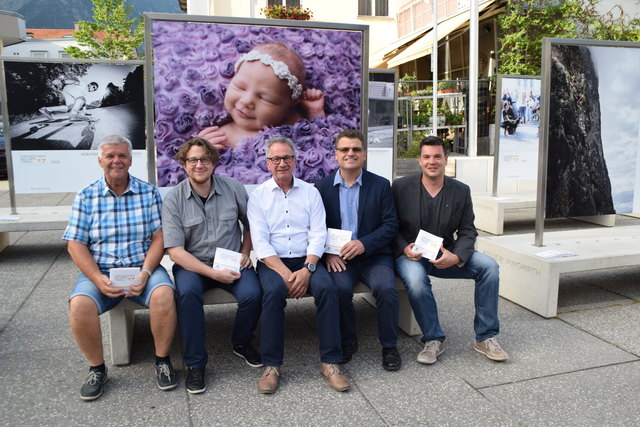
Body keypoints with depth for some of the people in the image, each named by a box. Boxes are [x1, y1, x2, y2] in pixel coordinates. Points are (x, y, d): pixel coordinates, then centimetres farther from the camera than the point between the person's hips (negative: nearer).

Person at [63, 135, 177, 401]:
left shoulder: (149, 193, 5)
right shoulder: (86, 197, 6)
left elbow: (159, 237, 0)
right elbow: (76, 244, 1)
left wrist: (145, 273, -15)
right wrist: (99, 279, -14)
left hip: (142, 268, 0)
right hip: (99, 271, 1)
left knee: (163, 294, -30)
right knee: (79, 304, -28)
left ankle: (162, 361, -6)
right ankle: (96, 368, -3)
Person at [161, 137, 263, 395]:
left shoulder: (233, 188, 0)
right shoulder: (173, 199, -5)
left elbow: (250, 224, 15)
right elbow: (175, 251, -11)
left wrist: (245, 253, 0)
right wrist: (213, 273, -20)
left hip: (231, 262, 2)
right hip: (192, 264, -1)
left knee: (252, 294, -25)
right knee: (187, 293, -33)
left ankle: (241, 343, 8)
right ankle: (195, 363, -14)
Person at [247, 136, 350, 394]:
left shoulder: (310, 192, 9)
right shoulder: (258, 196, 5)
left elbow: (318, 235, 1)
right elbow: (260, 242, -5)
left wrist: (307, 270, -16)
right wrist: (285, 273, -18)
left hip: (306, 260, 1)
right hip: (273, 262, -1)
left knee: (327, 288, -28)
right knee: (274, 291, -32)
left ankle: (330, 362, -16)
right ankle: (271, 365, -18)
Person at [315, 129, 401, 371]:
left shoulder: (381, 185, 5)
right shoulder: (323, 187, 7)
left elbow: (390, 225, -1)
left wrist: (364, 244, -16)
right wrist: (328, 254, -12)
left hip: (374, 256, 0)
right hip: (338, 258, 0)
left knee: (386, 288, -27)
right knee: (340, 288, -28)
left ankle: (389, 346, -2)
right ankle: (347, 342, -2)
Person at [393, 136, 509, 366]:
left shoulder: (461, 191, 2)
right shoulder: (401, 187, -5)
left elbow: (467, 231, 2)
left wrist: (456, 257, -18)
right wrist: (404, 249, -20)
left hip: (445, 255, 3)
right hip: (411, 255, -3)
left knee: (488, 266, -17)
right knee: (415, 277, -36)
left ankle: (485, 337, -4)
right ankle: (433, 339, -14)